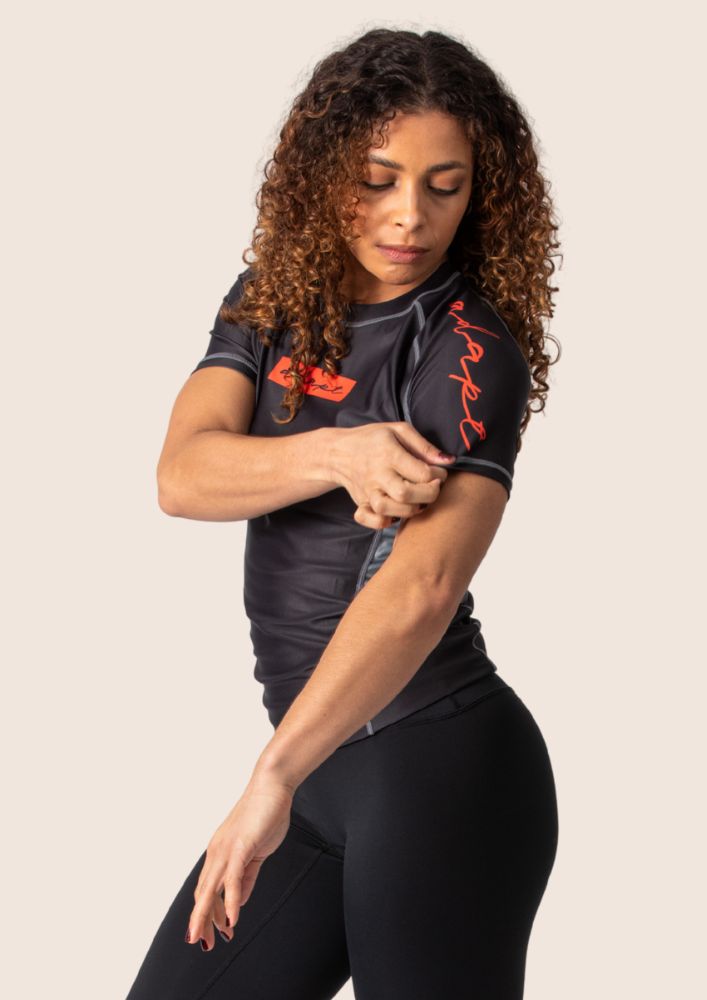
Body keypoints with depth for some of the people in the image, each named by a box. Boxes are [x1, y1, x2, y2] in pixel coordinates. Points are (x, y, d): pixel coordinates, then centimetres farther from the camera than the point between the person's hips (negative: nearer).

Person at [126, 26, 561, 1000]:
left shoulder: (474, 352, -12)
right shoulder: (270, 302, 7)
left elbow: (422, 586, -27)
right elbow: (183, 474, -8)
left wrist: (273, 779, -34)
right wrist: (336, 455, -25)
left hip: (439, 764, -6)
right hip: (322, 762, 6)